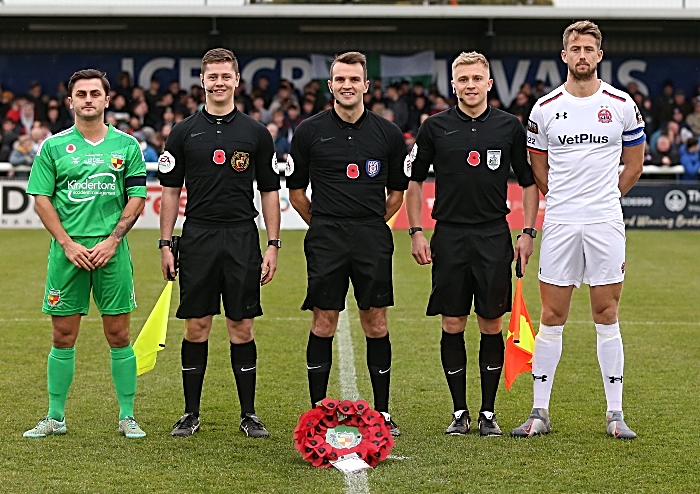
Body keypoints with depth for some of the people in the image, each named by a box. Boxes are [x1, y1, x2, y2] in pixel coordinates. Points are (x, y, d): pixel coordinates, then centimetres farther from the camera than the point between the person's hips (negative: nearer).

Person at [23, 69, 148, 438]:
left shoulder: (126, 145, 6)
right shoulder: (53, 146, 5)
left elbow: (137, 197, 5)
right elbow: (41, 199, 3)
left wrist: (112, 240, -7)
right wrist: (68, 243, -7)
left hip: (111, 250, 0)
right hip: (67, 250, 0)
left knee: (118, 335, 1)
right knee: (64, 336, 3)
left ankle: (127, 417, 8)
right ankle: (55, 417, 12)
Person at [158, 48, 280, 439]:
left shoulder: (256, 133, 5)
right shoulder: (185, 132, 5)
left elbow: (270, 191, 7)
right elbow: (171, 190, 8)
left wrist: (273, 245, 1)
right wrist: (166, 245, 1)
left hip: (243, 238, 0)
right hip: (197, 238, 0)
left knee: (242, 327, 1)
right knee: (197, 326, 3)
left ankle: (249, 414, 9)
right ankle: (191, 414, 11)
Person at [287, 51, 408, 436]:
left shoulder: (387, 133, 6)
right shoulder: (310, 131, 4)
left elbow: (398, 190, 16)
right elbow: (296, 189, 12)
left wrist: (374, 224, 11)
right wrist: (323, 224, 10)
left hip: (373, 238, 1)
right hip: (326, 239, -1)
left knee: (376, 324, 2)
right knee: (323, 324, 0)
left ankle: (382, 411, 9)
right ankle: (318, 410, 7)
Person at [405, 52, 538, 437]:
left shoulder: (510, 127, 4)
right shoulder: (435, 127, 3)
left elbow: (529, 182, 10)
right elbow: (415, 181, 9)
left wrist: (528, 233, 2)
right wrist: (416, 233, 1)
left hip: (494, 237, 0)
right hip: (449, 237, 0)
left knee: (491, 325, 2)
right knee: (452, 325, 2)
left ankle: (488, 413, 12)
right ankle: (459, 412, 12)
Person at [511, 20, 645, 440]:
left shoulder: (622, 105, 3)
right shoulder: (545, 108, 4)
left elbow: (634, 165, 12)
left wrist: (602, 198, 11)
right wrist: (567, 199, 12)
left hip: (605, 224, -1)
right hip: (559, 224, 1)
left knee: (607, 317, 2)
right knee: (552, 318, 2)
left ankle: (615, 414, 8)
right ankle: (540, 413, 8)